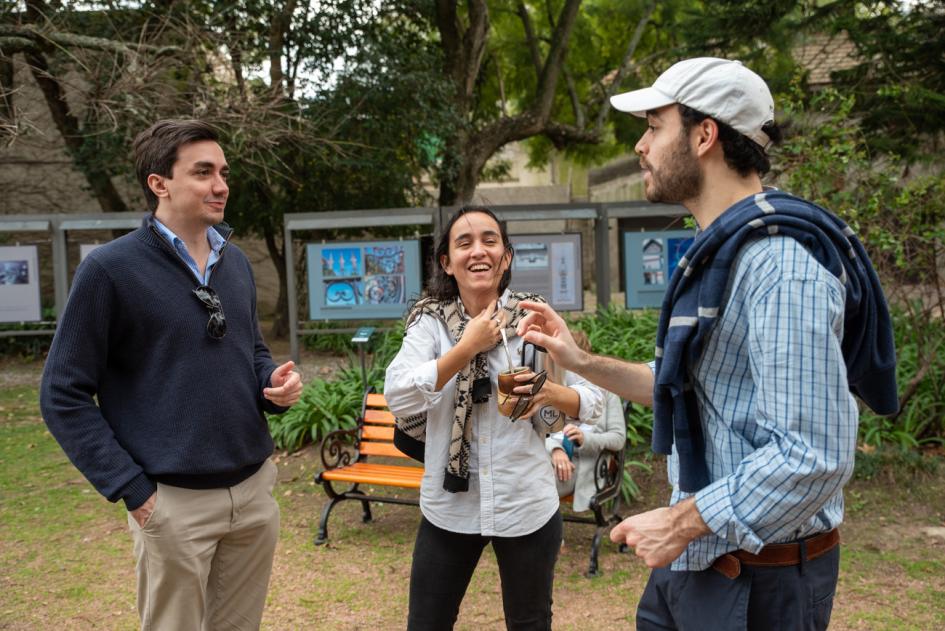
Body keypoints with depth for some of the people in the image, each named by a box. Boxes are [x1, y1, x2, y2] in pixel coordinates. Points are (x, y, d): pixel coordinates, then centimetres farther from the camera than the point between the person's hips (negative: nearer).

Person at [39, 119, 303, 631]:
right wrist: (130, 489, -13)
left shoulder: (235, 261, 7)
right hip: (174, 501, -6)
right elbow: (63, 395, -9)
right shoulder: (110, 268, -12)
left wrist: (274, 383, -4)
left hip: (254, 489, 6)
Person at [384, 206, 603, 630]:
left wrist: (551, 393, -22)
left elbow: (592, 401, -1)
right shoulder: (430, 322, -5)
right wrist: (469, 346, -20)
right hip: (448, 507, 0)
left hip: (526, 506, 0)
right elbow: (397, 397, -19)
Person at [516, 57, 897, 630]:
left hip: (759, 579, -9)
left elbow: (813, 455, -30)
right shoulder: (721, 253, 10)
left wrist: (680, 522, -21)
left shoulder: (779, 262, -23)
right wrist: (582, 362, 8)